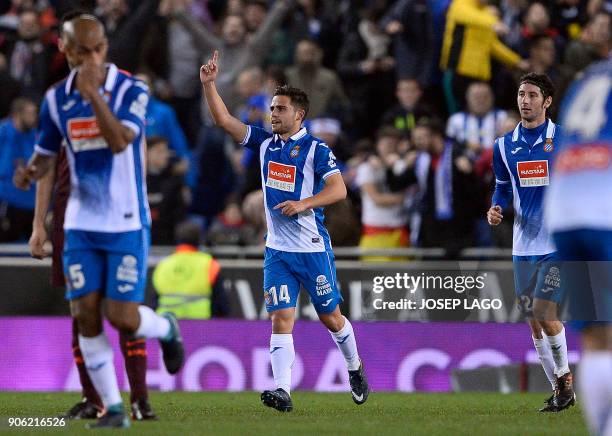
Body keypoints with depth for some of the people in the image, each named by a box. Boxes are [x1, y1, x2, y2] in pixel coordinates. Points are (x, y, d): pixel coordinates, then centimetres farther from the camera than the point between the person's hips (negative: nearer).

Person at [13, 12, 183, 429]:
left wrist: (94, 93, -34)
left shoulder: (131, 90, -10)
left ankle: (166, 328, 27)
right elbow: (46, 155, 14)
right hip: (81, 224, 4)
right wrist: (31, 171, -9)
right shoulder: (56, 99, 3)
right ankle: (113, 408, 8)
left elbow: (120, 141, -26)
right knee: (86, 316, -3)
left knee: (123, 318, -8)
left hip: (127, 223, -4)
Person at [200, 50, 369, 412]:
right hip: (278, 250, 4)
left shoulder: (316, 150, -8)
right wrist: (209, 84, -5)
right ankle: (283, 391, -18)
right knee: (281, 318, -9)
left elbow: (339, 190, -14)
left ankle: (355, 368, 35)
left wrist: (303, 204, -25)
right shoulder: (265, 143, 8)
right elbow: (224, 120, 6)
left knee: (330, 317, 9)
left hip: (313, 249, -4)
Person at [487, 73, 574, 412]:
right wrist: (496, 209, 0)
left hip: (558, 243, -5)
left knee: (544, 313, -16)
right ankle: (560, 391, 18)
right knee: (534, 322, 6)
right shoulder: (505, 145, 8)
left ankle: (564, 376, 5)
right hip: (523, 244, 5)